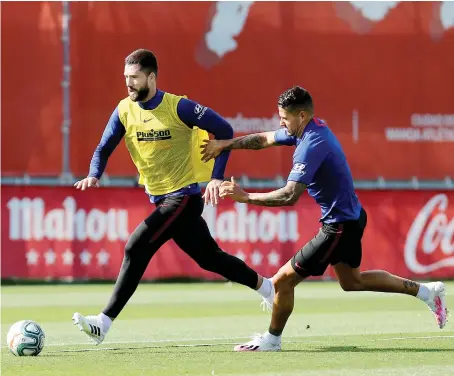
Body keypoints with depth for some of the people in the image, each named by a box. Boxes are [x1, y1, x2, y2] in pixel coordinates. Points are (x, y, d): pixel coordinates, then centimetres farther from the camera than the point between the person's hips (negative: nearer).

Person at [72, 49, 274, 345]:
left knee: (136, 248, -19)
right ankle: (266, 287, 36)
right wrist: (94, 176, -19)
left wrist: (217, 177, -16)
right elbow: (104, 149, 2)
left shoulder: (178, 107, -16)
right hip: (160, 199, 7)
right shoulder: (124, 110, 0)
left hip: (184, 196, -7)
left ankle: (104, 322, -19)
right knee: (209, 258, 15)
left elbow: (224, 130, -11)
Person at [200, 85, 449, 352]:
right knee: (352, 281, 28)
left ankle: (272, 340, 15)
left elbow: (290, 196, -34)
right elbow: (265, 139, 15)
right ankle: (427, 291, 32)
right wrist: (225, 144, 6)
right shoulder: (312, 129, 3)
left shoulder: (312, 145, -26)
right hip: (351, 216, 11)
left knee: (283, 280, -3)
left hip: (340, 225, -11)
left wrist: (246, 197, -28)